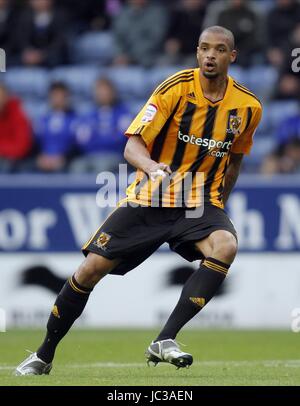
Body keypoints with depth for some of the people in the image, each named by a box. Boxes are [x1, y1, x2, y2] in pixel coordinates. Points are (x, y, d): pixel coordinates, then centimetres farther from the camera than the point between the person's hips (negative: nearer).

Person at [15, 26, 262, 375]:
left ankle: (164, 342, -28)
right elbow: (133, 146, -17)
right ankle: (43, 356, 16)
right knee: (92, 268, -6)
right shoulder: (176, 88, -11)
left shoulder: (248, 107, -1)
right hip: (150, 197, -1)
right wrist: (152, 167, -38)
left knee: (225, 246, -31)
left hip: (200, 202, 1)